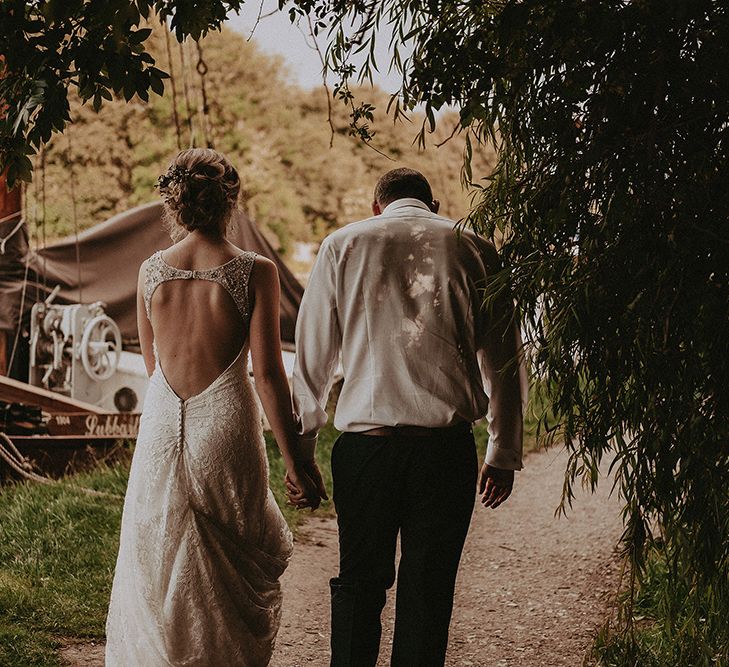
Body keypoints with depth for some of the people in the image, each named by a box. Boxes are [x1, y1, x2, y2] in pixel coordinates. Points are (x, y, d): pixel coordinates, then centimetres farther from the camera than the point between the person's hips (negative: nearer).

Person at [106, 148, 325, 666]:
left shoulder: (151, 270, 1)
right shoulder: (255, 271, -9)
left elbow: (151, 365, 11)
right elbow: (267, 372, -11)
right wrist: (295, 461, -5)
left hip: (162, 428, 3)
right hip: (225, 426, -3)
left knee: (156, 572, 16)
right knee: (241, 572, 16)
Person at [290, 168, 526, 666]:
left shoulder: (343, 245, 7)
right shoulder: (475, 251, 7)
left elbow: (311, 358, 6)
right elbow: (502, 364, 8)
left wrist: (300, 447, 12)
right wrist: (504, 454, 16)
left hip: (364, 443, 0)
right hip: (447, 448, 0)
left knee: (359, 584, 14)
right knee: (428, 590, 9)